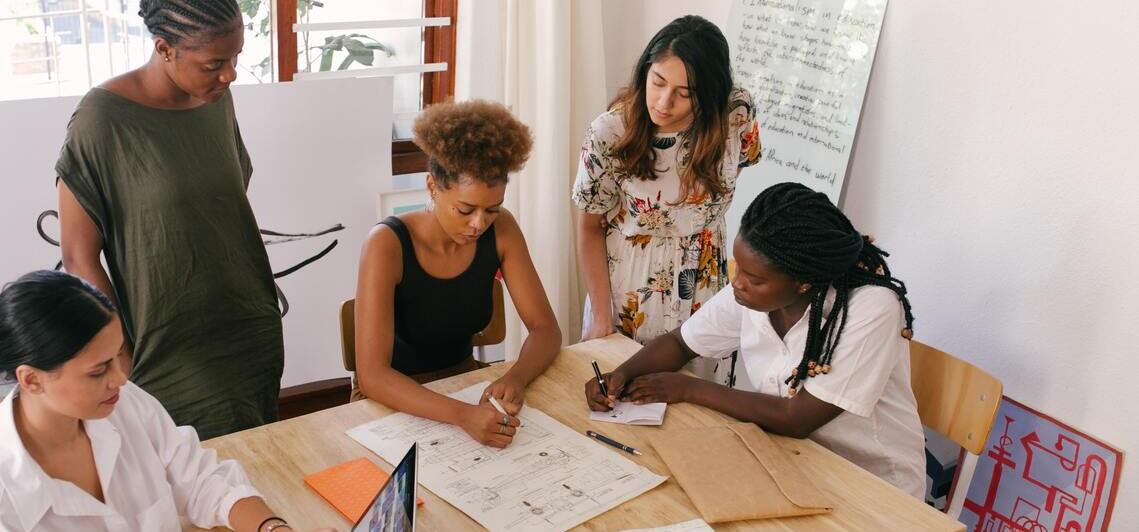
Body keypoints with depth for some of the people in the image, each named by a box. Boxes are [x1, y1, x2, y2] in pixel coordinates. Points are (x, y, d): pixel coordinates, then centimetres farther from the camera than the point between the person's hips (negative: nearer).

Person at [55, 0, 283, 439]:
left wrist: (264, 311, 14)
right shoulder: (102, 118, -16)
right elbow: (80, 257, -12)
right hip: (175, 362, -5)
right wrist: (126, 367, -12)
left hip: (256, 339, 6)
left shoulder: (217, 100, 2)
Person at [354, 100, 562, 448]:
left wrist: (515, 378, -29)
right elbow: (371, 375, -30)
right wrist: (462, 415, -45)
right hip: (399, 401, -4)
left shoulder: (501, 230, -10)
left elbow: (545, 328, -7)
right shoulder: (388, 244, -24)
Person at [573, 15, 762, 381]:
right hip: (624, 289, -1)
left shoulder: (737, 115, -19)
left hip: (701, 288, 2)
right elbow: (590, 227, -10)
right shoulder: (609, 133, -22)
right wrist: (601, 319, -10)